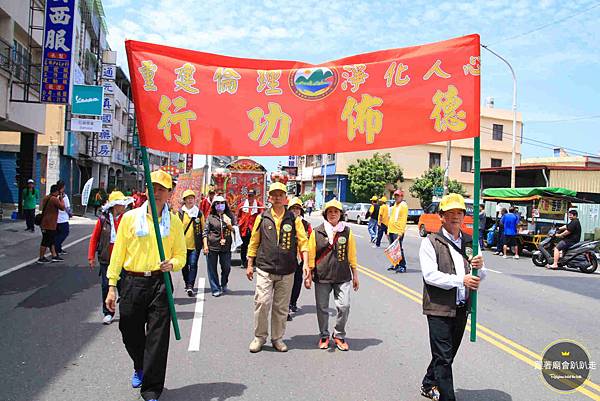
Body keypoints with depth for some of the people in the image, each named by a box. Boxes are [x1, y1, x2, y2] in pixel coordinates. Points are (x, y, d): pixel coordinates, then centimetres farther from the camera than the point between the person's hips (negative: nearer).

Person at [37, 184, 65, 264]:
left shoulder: (46, 198, 10)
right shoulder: (54, 199, -18)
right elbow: (62, 207, -14)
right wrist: (61, 199, -3)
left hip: (44, 223, 10)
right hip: (49, 224, -10)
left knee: (52, 241, 15)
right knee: (46, 242, 0)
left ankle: (54, 256, 21)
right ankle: (41, 258, 7)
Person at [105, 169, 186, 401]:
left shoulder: (174, 222, 5)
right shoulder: (130, 217, 3)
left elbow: (180, 256, 9)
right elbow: (118, 253, 4)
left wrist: (172, 264, -14)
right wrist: (112, 286, 1)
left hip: (160, 284, -1)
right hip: (132, 283, 1)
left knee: (157, 339, -1)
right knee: (130, 333, 14)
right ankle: (140, 367, 46)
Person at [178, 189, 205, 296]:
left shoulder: (199, 213, 4)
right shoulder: (180, 212, 3)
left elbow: (203, 229, 10)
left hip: (195, 244, -1)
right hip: (183, 244, 1)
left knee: (193, 265, -11)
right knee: (184, 266, 11)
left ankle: (190, 286, -12)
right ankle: (187, 284, 29)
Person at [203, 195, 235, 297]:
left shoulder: (229, 216, 9)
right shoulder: (210, 217, 5)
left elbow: (235, 230, 14)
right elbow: (205, 232, 5)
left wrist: (230, 226, -8)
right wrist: (205, 245, -5)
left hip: (225, 246, 1)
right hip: (212, 246, -1)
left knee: (226, 267, 6)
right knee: (212, 268, 3)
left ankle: (224, 285, 31)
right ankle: (215, 289, 13)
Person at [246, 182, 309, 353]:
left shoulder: (294, 219, 5)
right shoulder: (262, 218, 4)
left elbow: (303, 241, 1)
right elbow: (254, 242, 9)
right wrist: (250, 265, 9)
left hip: (287, 271, 1)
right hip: (265, 269, -1)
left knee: (281, 307, 8)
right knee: (262, 303, -8)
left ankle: (277, 338, 24)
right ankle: (260, 337, 12)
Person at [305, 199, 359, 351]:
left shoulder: (347, 232, 4)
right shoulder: (317, 232, 1)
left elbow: (352, 255, 9)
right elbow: (310, 255, 3)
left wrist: (355, 275, 10)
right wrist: (308, 275, 2)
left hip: (342, 277, 0)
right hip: (322, 277, 0)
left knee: (344, 306, -6)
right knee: (322, 308, 7)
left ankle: (339, 336, 16)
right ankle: (324, 336, 27)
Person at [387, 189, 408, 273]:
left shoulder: (404, 205, -8)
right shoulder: (394, 205, 18)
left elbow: (404, 219, -15)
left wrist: (401, 232, -21)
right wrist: (388, 228, 20)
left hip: (398, 231, -9)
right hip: (391, 230, 9)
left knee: (399, 249, -9)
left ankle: (402, 266, -5)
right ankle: (395, 265, 20)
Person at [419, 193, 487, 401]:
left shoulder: (470, 242, 9)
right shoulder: (431, 242, -7)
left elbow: (479, 277, 12)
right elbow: (430, 275, -17)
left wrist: (480, 267, -10)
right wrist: (460, 280, -22)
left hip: (461, 308, 6)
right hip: (439, 308, -6)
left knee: (448, 354, 19)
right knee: (444, 357, -2)